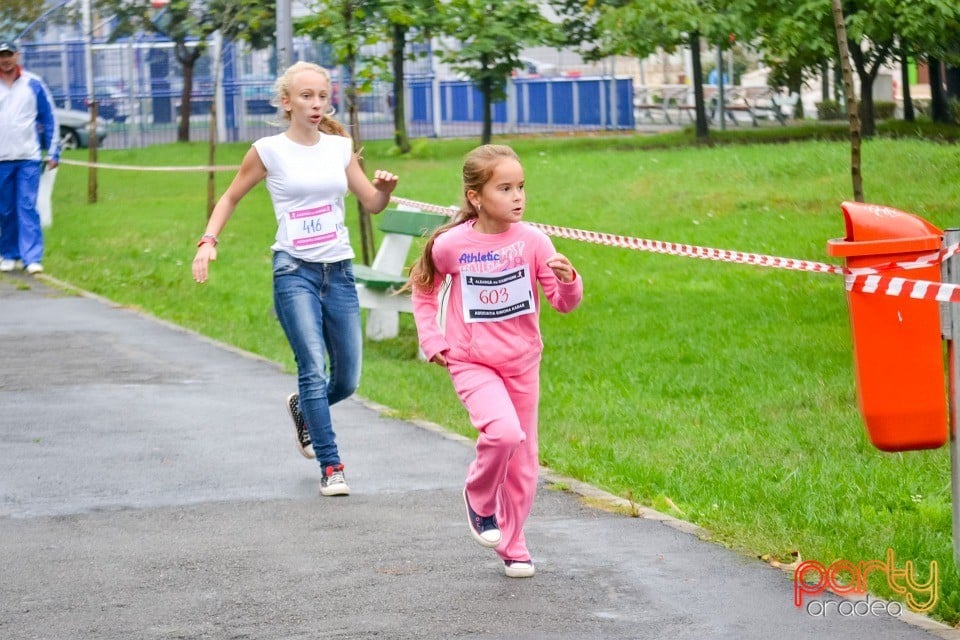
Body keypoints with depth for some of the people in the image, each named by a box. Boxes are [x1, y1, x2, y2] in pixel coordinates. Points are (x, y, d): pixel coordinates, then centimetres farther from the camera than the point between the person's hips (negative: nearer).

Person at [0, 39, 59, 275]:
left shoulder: (33, 84, 3)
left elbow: (49, 119, 5)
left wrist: (53, 153, 2)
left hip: (29, 158, -2)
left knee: (27, 208, -9)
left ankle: (32, 258, -12)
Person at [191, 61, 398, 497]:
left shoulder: (339, 148, 9)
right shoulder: (269, 151, -1)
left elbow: (372, 204, 12)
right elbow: (230, 198, 8)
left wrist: (385, 189, -10)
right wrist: (209, 240, -5)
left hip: (339, 272, 4)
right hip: (295, 270, -4)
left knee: (347, 380, 6)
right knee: (314, 367, -16)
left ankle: (302, 408, 38)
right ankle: (330, 467, -8)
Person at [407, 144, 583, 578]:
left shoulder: (532, 241, -10)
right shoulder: (450, 245, -13)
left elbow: (566, 304, -7)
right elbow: (423, 288, 7)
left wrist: (567, 280, -28)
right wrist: (431, 338, -1)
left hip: (522, 363, 3)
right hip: (471, 363, -3)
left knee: (523, 460, 10)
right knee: (503, 432, -27)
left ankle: (512, 545, 28)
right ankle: (479, 498, 2)